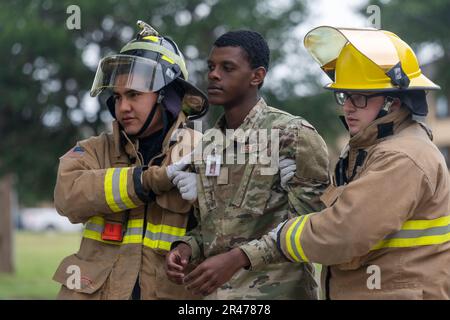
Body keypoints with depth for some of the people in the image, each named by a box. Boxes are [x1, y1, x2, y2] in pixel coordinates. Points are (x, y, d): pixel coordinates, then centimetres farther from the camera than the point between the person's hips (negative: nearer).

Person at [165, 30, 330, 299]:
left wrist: (236, 258, -21)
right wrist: (186, 247, -3)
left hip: (275, 290, -5)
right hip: (213, 290, 6)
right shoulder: (207, 144, 11)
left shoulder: (294, 135, -8)